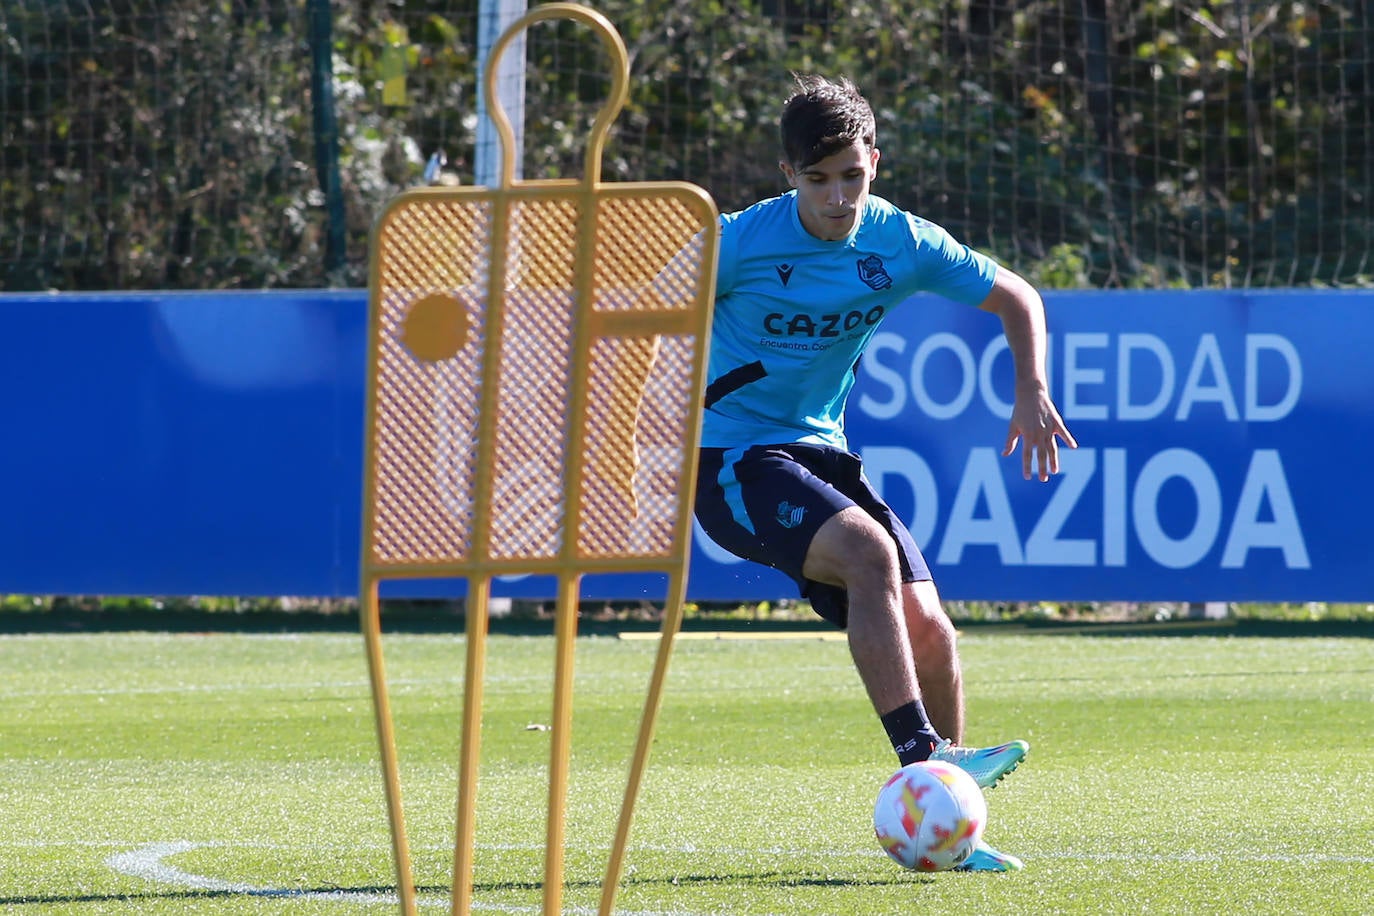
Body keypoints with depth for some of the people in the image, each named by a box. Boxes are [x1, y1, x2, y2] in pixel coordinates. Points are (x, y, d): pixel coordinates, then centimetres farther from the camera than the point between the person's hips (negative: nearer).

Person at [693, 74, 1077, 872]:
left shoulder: (902, 243, -2)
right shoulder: (740, 245, -15)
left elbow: (1016, 298, 10)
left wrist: (1032, 392, -5)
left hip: (822, 453, 5)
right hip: (732, 458, -5)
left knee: (929, 632, -7)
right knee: (870, 553, -32)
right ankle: (922, 761, -34)